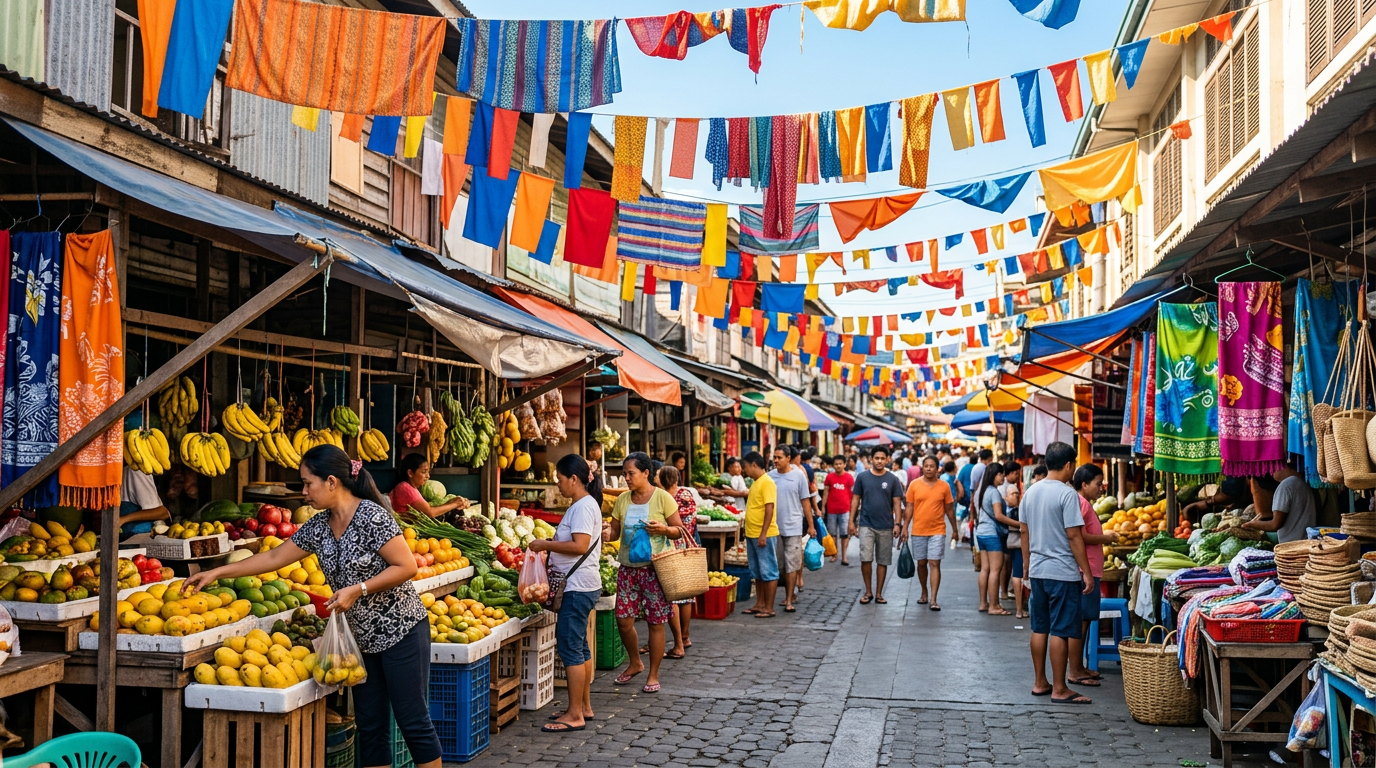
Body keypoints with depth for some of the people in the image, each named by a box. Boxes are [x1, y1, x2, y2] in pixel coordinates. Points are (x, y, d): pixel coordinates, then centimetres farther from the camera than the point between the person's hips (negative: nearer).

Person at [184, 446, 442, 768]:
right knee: (370, 726, 10)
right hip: (363, 637, 8)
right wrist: (217, 572, 11)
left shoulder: (372, 517, -18)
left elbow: (407, 566, -19)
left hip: (400, 632, -8)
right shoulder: (319, 526, 6)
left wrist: (358, 590, -22)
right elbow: (274, 557, 13)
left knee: (413, 721, -3)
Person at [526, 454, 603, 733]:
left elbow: (580, 545, -25)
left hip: (579, 587, -11)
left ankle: (575, 715, -2)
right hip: (580, 585, 11)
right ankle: (584, 706, 24)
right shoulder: (582, 505, 15)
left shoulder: (584, 506, -16)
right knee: (579, 646, 16)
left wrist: (546, 544, -15)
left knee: (570, 647, -7)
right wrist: (550, 546, 9)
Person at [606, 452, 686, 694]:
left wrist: (664, 529, -23)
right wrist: (608, 533, -12)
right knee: (623, 620, 3)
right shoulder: (622, 499, 8)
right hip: (628, 567, 4)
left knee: (655, 622, 1)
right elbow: (615, 530, 11)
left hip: (655, 567, -4)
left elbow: (679, 530, -3)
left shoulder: (663, 498, -6)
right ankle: (635, 663, 28)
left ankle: (653, 674, 15)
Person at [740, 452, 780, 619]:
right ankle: (760, 604, 23)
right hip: (752, 534, 10)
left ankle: (769, 608, 3)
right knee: (757, 573, 15)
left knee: (768, 572, -2)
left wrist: (763, 534, -22)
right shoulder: (755, 483, 14)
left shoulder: (767, 483, -14)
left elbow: (769, 509, -19)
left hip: (764, 535, -10)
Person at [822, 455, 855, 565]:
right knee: (832, 533, 9)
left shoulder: (849, 477, -2)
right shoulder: (829, 477, 1)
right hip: (831, 510, 1)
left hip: (845, 510, -1)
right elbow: (825, 493, 5)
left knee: (844, 533, 0)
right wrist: (822, 507, 1)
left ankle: (844, 557, 4)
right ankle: (834, 554, 21)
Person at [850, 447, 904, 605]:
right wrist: (852, 521, 0)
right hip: (866, 525, -1)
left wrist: (897, 523, -6)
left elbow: (897, 503, 2)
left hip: (886, 526, 1)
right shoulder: (862, 477, 1)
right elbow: (855, 500, 5)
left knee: (882, 561, 6)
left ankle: (878, 594, 17)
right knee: (865, 559, -10)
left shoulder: (893, 479, 2)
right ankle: (868, 591, 7)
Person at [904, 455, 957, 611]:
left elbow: (949, 510, 7)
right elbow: (909, 508, 3)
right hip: (918, 531, 1)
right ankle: (924, 593, 31)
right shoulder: (914, 485, 0)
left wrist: (955, 530, 10)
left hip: (937, 531, -1)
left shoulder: (944, 487, 0)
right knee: (921, 563, 12)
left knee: (935, 564, -7)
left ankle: (933, 600, -7)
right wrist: (905, 528, -2)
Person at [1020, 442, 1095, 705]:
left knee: (1040, 628, 13)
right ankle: (1060, 690, 3)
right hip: (1063, 572, -7)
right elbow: (1074, 536, -16)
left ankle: (1040, 683, 20)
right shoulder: (1067, 494, -14)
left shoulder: (1031, 492, 7)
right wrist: (1087, 573, -11)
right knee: (1060, 631, -2)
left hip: (1037, 570, 7)